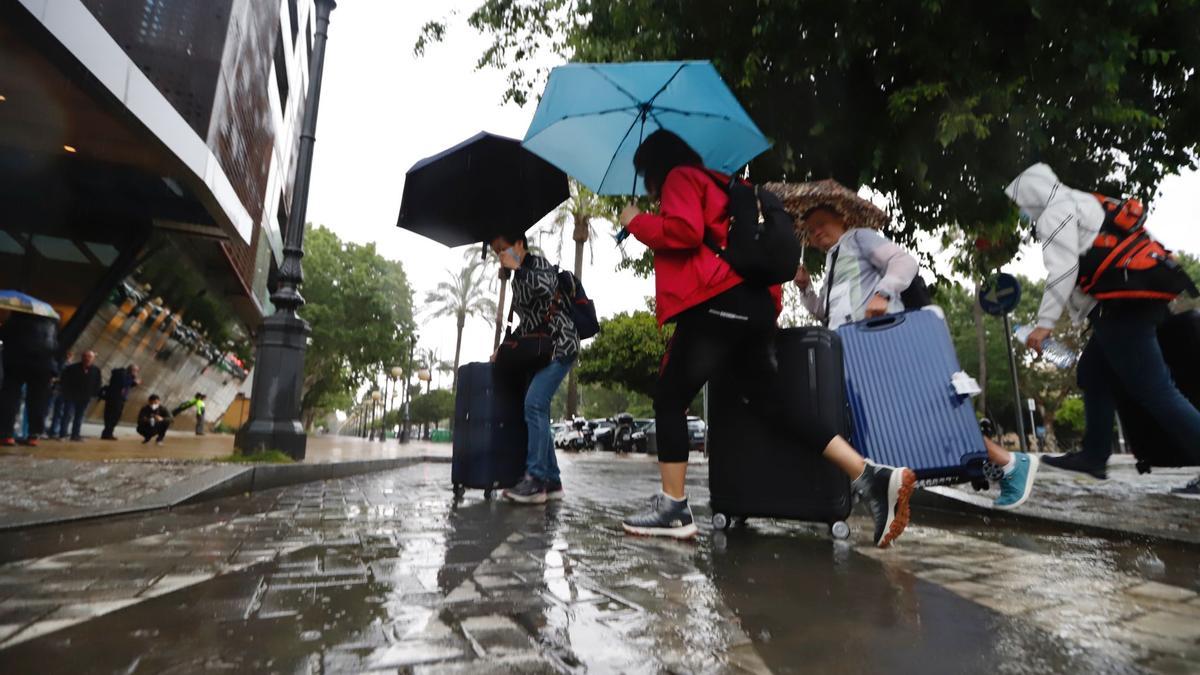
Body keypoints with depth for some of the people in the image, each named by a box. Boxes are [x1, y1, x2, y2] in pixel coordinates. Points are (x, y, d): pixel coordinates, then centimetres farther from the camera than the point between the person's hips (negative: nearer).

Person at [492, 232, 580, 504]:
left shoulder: (539, 263, -3)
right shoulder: (517, 281, 20)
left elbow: (545, 287, -26)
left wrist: (516, 268, -17)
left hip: (559, 344, -9)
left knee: (534, 403, -21)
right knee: (536, 410, 2)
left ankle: (536, 480, -20)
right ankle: (552, 481, 5)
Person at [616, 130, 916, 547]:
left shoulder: (680, 178, 6)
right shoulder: (716, 184, 32)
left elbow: (684, 232, -12)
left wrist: (636, 223, 2)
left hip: (717, 305, -9)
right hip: (754, 305, 9)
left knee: (670, 400, 1)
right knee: (776, 401, 7)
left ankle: (673, 509, 4)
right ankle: (872, 478, 1)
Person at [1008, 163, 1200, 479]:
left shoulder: (1053, 213, -6)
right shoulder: (1082, 203, 23)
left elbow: (1064, 270, -18)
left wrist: (1045, 322, -19)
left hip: (1119, 306, -10)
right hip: (1134, 299, 11)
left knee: (1154, 389, -9)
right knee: (1094, 374, 15)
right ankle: (1094, 456, 19)